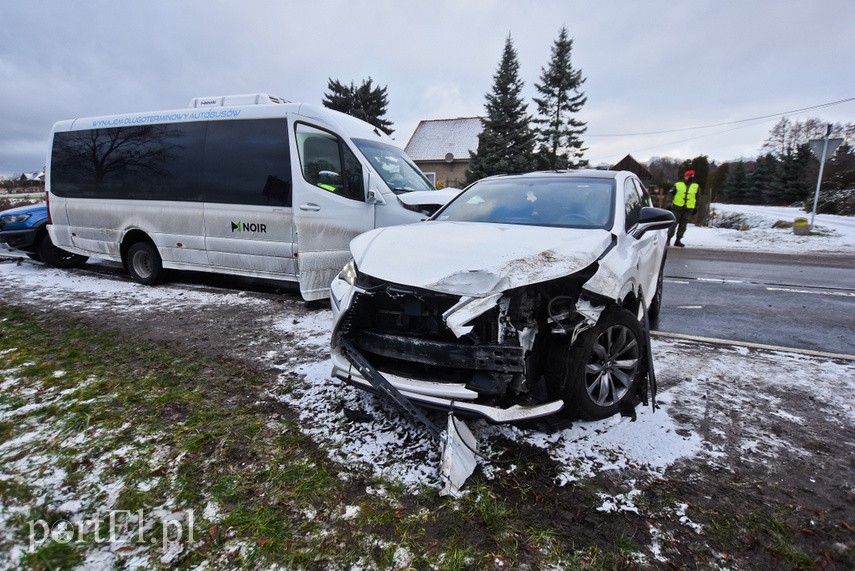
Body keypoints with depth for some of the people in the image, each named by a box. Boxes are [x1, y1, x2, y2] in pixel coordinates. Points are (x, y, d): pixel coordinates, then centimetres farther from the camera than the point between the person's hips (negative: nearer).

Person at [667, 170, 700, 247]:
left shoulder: (696, 187, 12)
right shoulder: (678, 185, 3)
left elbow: (697, 199, 18)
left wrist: (695, 208, 15)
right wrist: (669, 204, -3)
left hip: (688, 209, 3)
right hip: (677, 208, -3)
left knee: (683, 225, 5)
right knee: (673, 224, -2)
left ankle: (678, 240, 10)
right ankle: (668, 238, 7)